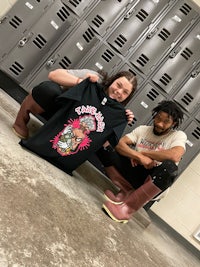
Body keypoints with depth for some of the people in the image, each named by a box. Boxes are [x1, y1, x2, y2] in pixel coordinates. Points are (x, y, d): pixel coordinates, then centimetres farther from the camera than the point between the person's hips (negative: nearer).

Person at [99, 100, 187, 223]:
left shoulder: (179, 135, -3)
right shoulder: (143, 129, 7)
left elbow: (175, 156, -25)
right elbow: (119, 144, -6)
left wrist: (143, 152, -15)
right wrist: (139, 156, -24)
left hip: (153, 181, -2)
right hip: (133, 171, 3)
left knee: (170, 167, -38)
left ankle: (127, 208, -28)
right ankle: (127, 191, -11)